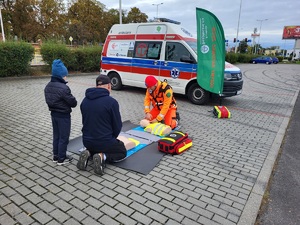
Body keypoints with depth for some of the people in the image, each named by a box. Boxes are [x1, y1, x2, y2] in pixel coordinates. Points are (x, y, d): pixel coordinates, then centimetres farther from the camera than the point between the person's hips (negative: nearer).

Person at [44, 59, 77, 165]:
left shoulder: (48, 86, 4)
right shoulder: (63, 88, -24)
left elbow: (48, 100, 10)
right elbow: (73, 102, -20)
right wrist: (73, 102, 1)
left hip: (53, 113, 9)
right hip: (63, 115, -8)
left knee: (56, 136, 19)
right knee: (64, 137, 5)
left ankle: (56, 156, 30)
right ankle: (61, 158, 15)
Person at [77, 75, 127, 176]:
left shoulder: (85, 100, 3)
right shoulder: (111, 101, -17)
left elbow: (85, 121, 12)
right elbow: (117, 125, -9)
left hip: (87, 140, 6)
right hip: (105, 141, -6)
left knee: (93, 147, 39)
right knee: (122, 152, 20)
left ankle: (88, 153, 4)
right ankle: (102, 157, -7)